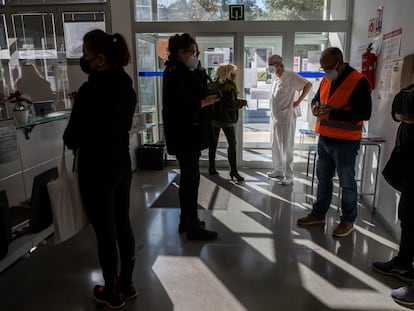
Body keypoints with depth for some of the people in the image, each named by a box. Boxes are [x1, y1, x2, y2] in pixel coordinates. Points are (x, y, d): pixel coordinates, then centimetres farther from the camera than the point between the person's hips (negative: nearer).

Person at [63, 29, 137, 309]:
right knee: (123, 225, 16)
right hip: (122, 164, 8)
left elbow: (72, 136, -12)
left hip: (96, 169, -7)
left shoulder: (90, 91, -21)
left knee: (105, 232, 7)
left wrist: (74, 143, 9)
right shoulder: (127, 86, 3)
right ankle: (127, 285, 33)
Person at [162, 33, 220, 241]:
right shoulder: (174, 74, -14)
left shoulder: (183, 72, 16)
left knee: (188, 177, 15)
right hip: (184, 135, -10)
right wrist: (205, 102, -14)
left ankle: (186, 220, 27)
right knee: (191, 178, -4)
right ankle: (193, 227, 6)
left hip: (189, 134, 10)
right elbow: (181, 107, -22)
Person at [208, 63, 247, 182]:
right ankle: (233, 171, 2)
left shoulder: (213, 85, 6)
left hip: (213, 117, 6)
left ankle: (212, 168, 19)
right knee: (232, 144, 3)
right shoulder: (229, 86, -14)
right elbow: (230, 104, -19)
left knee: (213, 143, 12)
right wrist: (242, 102, -5)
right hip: (226, 119, -6)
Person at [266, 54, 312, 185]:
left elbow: (308, 85, -16)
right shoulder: (276, 79, 12)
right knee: (275, 146, 15)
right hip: (275, 118, 8)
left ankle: (289, 176, 6)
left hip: (286, 118, -8)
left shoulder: (290, 76, -12)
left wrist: (298, 101, -15)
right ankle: (278, 171, 28)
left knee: (287, 148, -3)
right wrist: (273, 113, 12)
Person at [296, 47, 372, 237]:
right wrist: (315, 106, -2)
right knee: (323, 179, 16)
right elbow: (317, 98, 23)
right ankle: (318, 214, 31)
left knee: (347, 183, 6)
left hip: (345, 142, -7)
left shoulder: (358, 82, -14)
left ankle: (348, 221, 23)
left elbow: (365, 113, -19)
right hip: (324, 139, 7)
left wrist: (333, 114, -24)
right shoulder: (326, 80, 8)